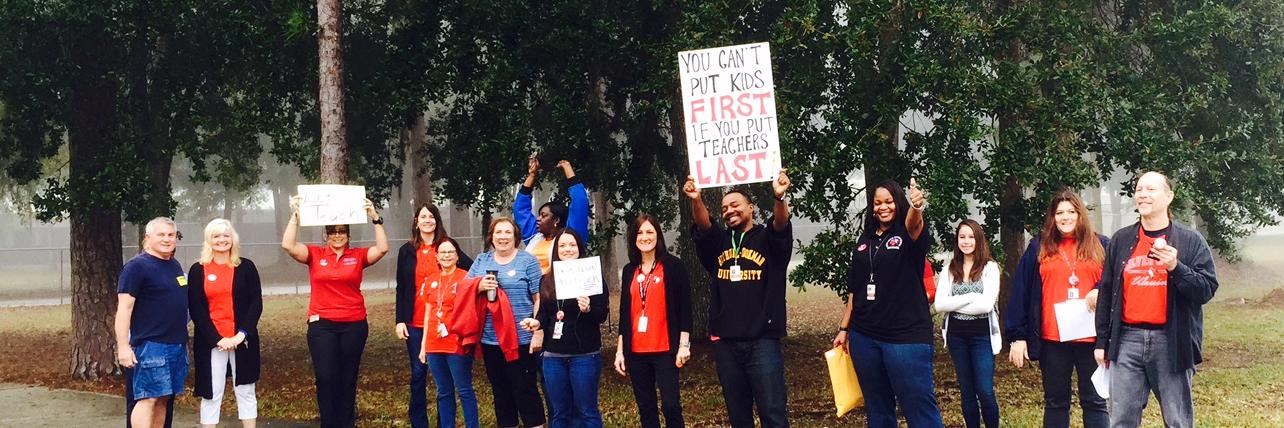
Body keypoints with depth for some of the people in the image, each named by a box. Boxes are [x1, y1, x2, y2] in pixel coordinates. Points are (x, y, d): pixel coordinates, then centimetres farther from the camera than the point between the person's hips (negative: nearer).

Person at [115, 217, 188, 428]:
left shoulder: (175, 265, 15)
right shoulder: (137, 266, -9)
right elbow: (124, 308, -14)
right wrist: (123, 346, -20)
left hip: (177, 345, 7)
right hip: (150, 345, -7)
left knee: (163, 399, 8)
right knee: (147, 398, -10)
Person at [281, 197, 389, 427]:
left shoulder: (358, 256, 3)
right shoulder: (315, 255, 2)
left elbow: (382, 248, -10)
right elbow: (288, 245, -9)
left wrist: (375, 217, -15)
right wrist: (295, 215, -15)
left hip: (354, 325, 1)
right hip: (322, 325, -1)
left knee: (348, 379, 9)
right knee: (326, 378, -6)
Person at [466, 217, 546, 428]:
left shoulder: (527, 261, -1)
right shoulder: (481, 261, 12)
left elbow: (540, 299, -3)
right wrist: (479, 286, -11)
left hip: (521, 339, -4)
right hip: (491, 339, 4)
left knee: (525, 390, -3)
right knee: (500, 391, 12)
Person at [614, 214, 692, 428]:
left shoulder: (673, 266, -2)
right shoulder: (629, 271, 12)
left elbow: (685, 307, -3)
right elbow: (624, 313, 15)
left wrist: (684, 345, -9)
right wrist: (620, 350, 12)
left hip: (665, 350, -5)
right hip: (636, 352, 5)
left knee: (671, 405, -9)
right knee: (646, 408, 8)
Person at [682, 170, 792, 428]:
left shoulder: (768, 239, 3)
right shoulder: (718, 242, 11)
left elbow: (781, 224, -18)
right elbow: (703, 226, -9)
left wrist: (779, 197, -40)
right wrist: (696, 200, -31)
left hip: (762, 341, -4)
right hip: (725, 343, 4)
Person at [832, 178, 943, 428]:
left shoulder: (907, 234, -3)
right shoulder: (865, 240, 12)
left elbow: (914, 224, -29)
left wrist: (916, 207, -51)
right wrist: (844, 328, 15)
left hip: (906, 335, -6)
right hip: (864, 337, 6)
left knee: (920, 408, -7)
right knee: (877, 408, 14)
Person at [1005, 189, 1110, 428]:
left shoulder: (1100, 245, 8)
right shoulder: (1038, 247, 7)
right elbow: (1021, 293, 2)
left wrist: (1101, 292, -14)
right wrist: (1018, 336, -4)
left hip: (1091, 337, 0)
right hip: (1052, 339, 0)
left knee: (1095, 402, 5)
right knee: (1055, 402, 8)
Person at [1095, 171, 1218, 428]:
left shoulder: (1191, 241, 2)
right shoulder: (1120, 241, 10)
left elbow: (1207, 289, -5)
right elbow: (1106, 293, 13)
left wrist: (1176, 268, -21)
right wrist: (1102, 341, 11)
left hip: (1172, 342, -2)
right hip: (1127, 341, 2)